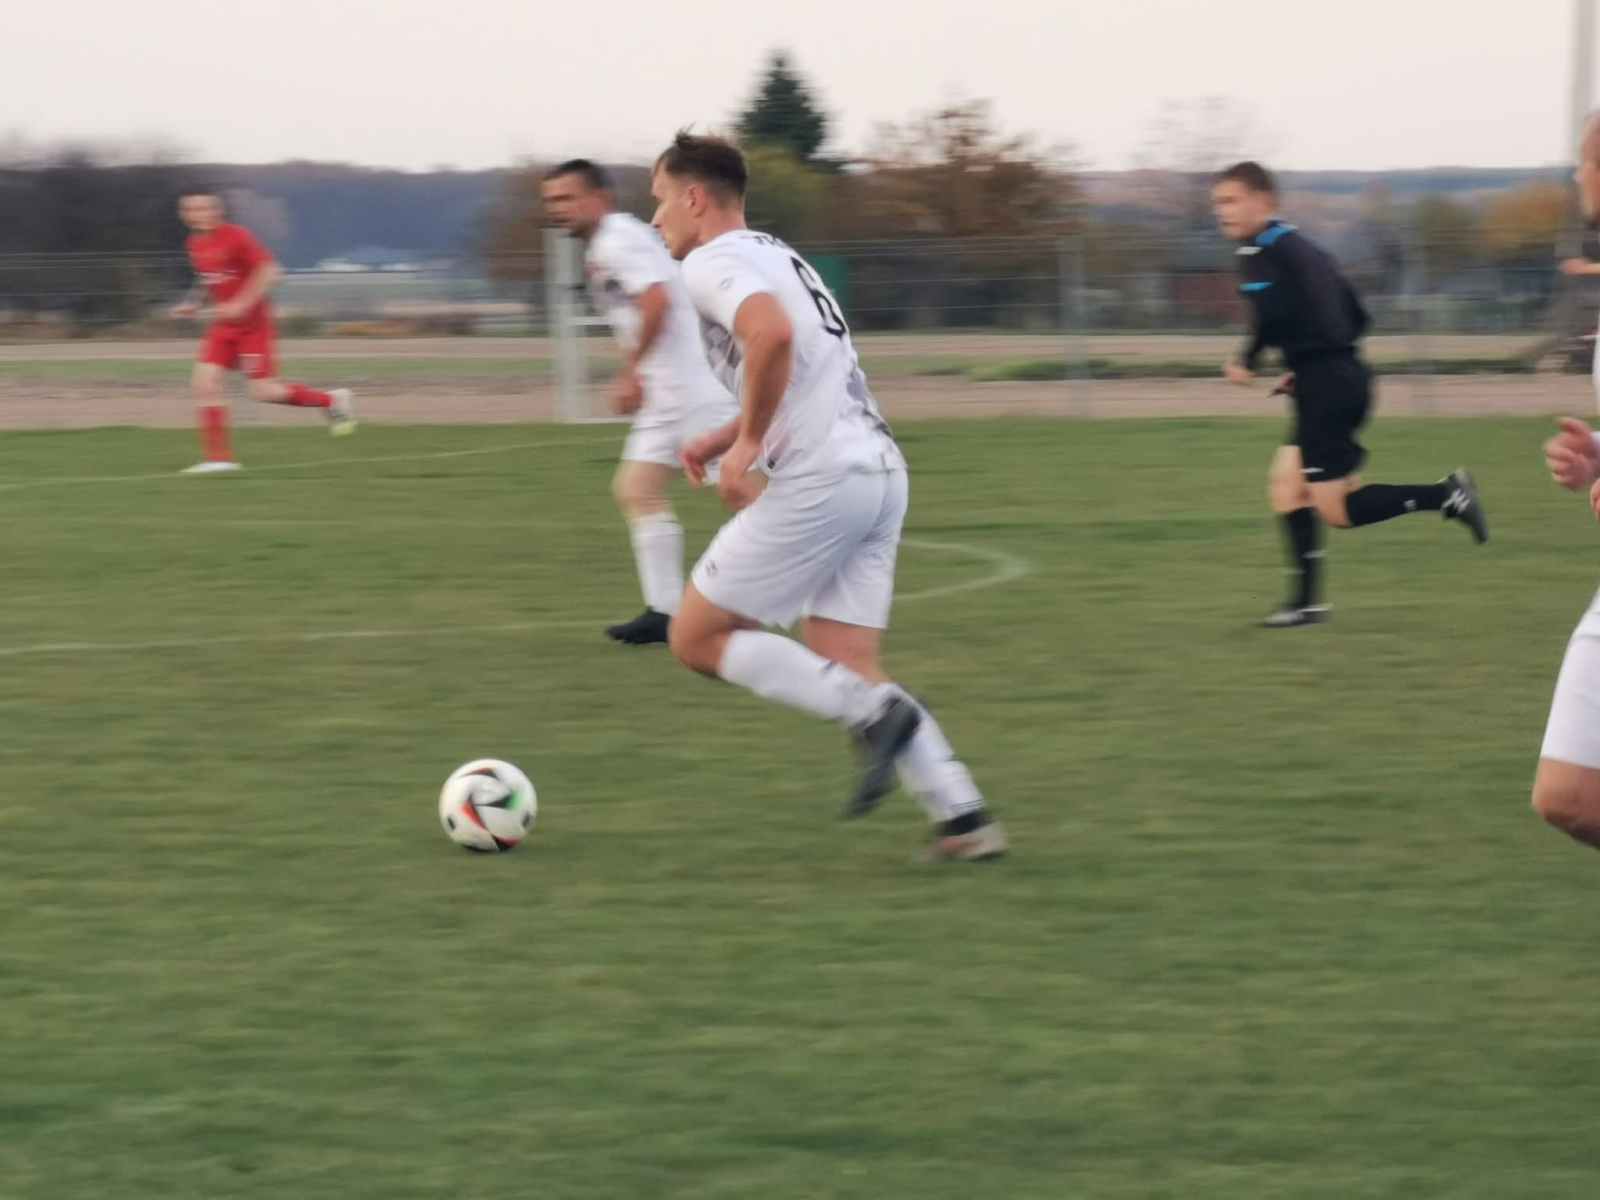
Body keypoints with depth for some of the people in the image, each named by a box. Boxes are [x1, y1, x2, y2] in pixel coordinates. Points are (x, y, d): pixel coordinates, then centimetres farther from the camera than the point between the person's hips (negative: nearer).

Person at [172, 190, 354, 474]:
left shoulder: (236, 237, -15)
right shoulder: (196, 245, 8)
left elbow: (268, 272, -18)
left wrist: (241, 305, -24)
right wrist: (193, 303, 7)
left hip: (253, 325, -7)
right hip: (223, 327, 7)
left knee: (263, 391, -8)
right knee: (204, 381, -9)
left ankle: (331, 400, 14)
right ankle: (219, 457, -5)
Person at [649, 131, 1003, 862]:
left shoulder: (712, 262, -5)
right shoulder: (775, 257, 25)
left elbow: (771, 335, -27)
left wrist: (746, 443, -16)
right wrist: (721, 440, 24)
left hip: (820, 478, -9)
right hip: (879, 471, 9)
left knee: (697, 639, 2)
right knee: (845, 669, 10)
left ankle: (874, 714, -12)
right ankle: (963, 816, -4)